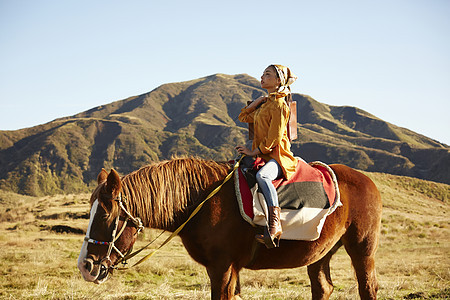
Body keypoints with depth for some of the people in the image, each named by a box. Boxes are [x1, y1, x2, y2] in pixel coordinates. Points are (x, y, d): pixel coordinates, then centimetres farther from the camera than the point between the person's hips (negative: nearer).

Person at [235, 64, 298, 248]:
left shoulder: (279, 105, -8)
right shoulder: (265, 104, 21)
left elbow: (274, 138, -14)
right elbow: (244, 117, 23)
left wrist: (254, 152, -13)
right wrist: (259, 100, 14)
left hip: (277, 156, -10)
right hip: (261, 155, 10)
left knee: (262, 176, -39)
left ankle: (275, 224, -46)